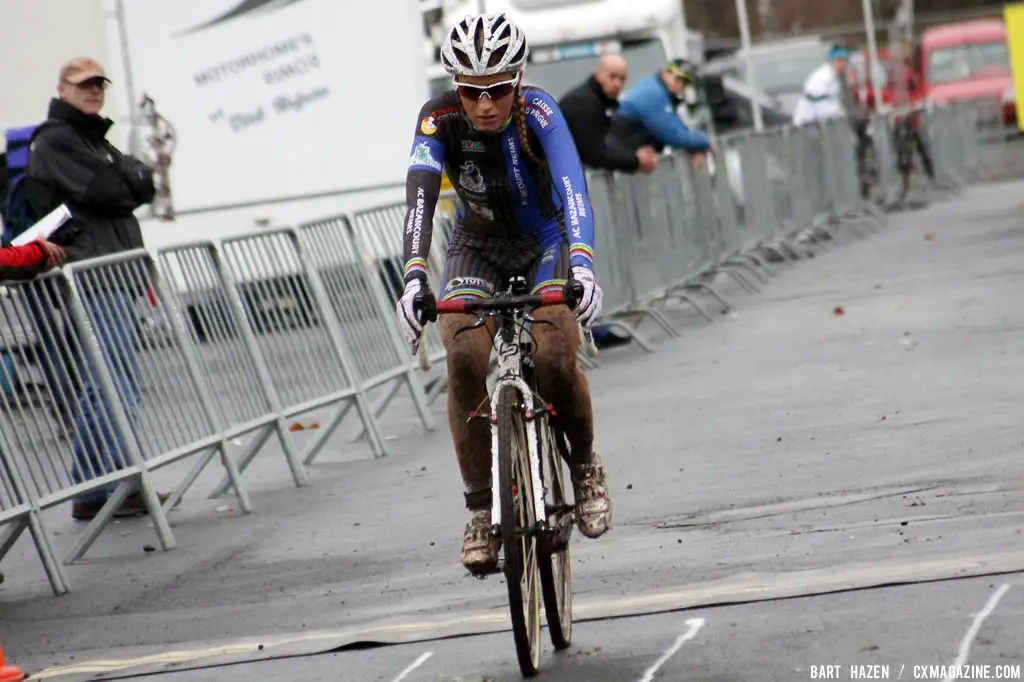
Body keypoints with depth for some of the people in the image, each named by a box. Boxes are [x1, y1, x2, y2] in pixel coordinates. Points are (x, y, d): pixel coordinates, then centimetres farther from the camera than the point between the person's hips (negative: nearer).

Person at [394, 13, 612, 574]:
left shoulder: (537, 112, -25)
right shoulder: (439, 118, -21)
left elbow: (571, 186, -38)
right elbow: (420, 196, -34)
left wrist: (581, 264, -55)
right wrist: (414, 277, -51)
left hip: (546, 242, -1)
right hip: (478, 247, 1)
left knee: (553, 358, -27)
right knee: (464, 355, -27)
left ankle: (584, 464, 4)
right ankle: (481, 512, -15)